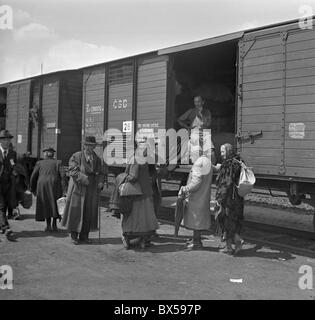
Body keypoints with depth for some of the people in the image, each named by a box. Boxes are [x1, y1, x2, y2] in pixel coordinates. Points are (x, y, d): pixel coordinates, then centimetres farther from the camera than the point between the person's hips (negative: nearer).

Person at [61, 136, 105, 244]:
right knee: (76, 210, 1)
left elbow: (101, 173, 12)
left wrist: (100, 182, -8)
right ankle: (74, 235, 14)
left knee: (89, 212, 5)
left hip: (92, 189, 4)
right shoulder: (76, 157, -3)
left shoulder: (97, 159, 10)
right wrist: (84, 178, -24)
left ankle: (84, 236, 14)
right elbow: (72, 170, -13)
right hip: (78, 187, -3)